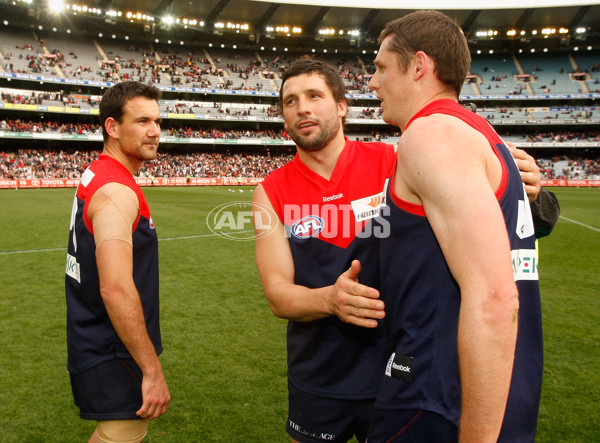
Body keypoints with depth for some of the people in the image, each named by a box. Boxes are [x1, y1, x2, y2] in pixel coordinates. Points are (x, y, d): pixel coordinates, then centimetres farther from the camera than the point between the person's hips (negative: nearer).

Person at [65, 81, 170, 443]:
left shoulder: (95, 176, 8)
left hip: (94, 343, 10)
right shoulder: (117, 192, -24)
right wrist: (152, 370, -26)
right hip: (114, 358, -10)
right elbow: (116, 290, -32)